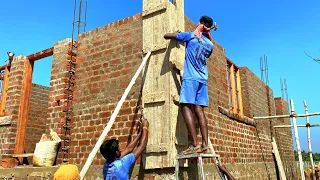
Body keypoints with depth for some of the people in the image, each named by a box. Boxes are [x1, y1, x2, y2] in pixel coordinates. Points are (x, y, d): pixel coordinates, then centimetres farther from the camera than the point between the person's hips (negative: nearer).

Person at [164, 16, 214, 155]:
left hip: (190, 77, -6)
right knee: (199, 110, 2)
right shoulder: (210, 44, 18)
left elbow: (166, 36, 8)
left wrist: (177, 35, 29)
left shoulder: (190, 36, 4)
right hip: (203, 79, 6)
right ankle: (205, 145, -5)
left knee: (186, 107, -10)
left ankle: (195, 145, -19)